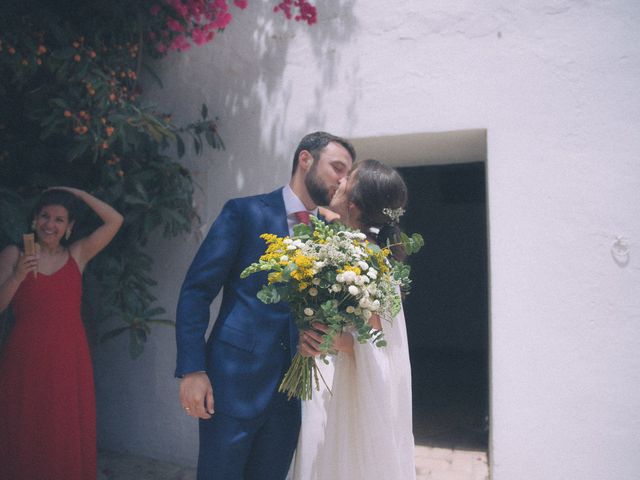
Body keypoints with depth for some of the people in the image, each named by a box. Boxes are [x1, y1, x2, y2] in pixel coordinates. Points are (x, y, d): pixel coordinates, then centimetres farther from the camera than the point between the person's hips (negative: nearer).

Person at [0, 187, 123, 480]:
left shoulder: (77, 255, 9)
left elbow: (115, 220, 0)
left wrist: (75, 192, 6)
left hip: (69, 359, 1)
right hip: (26, 359, -1)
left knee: (69, 435, 4)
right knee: (25, 436, 5)